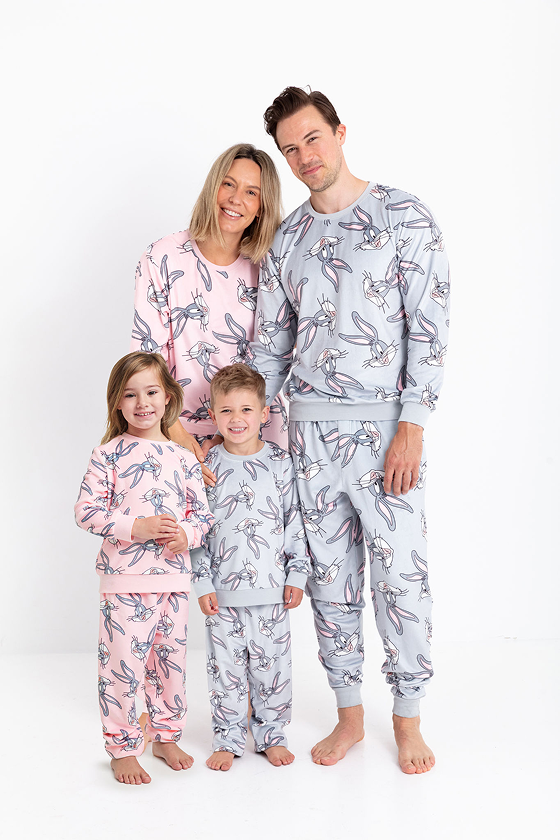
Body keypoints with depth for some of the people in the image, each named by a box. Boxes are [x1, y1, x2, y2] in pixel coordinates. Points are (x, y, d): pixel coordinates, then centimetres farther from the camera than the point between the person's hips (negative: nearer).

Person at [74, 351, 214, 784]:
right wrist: (137, 527, -17)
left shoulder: (184, 457, 7)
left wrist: (187, 533, -10)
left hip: (174, 577, 4)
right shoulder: (109, 454, -3)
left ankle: (166, 736, 32)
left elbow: (203, 512, 11)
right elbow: (86, 511, -8)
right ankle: (123, 748, 16)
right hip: (125, 579, -4)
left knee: (171, 661, 14)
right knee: (122, 665, -2)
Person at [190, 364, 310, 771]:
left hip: (271, 588, 0)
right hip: (223, 591, 0)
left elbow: (295, 521, 3)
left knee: (272, 664, 7)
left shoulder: (280, 462, 0)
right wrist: (203, 583, -2)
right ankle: (228, 739, 22)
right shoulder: (207, 466, 0)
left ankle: (271, 734, 24)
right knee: (225, 667, 8)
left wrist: (297, 575, 0)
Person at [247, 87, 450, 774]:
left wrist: (411, 426, -14)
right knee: (330, 576, 10)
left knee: (400, 575, 1)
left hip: (384, 426, -4)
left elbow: (427, 328, -7)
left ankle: (407, 717, 19)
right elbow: (270, 344, 14)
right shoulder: (286, 239, 11)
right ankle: (348, 714, 25)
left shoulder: (405, 217, -2)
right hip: (309, 428, 4)